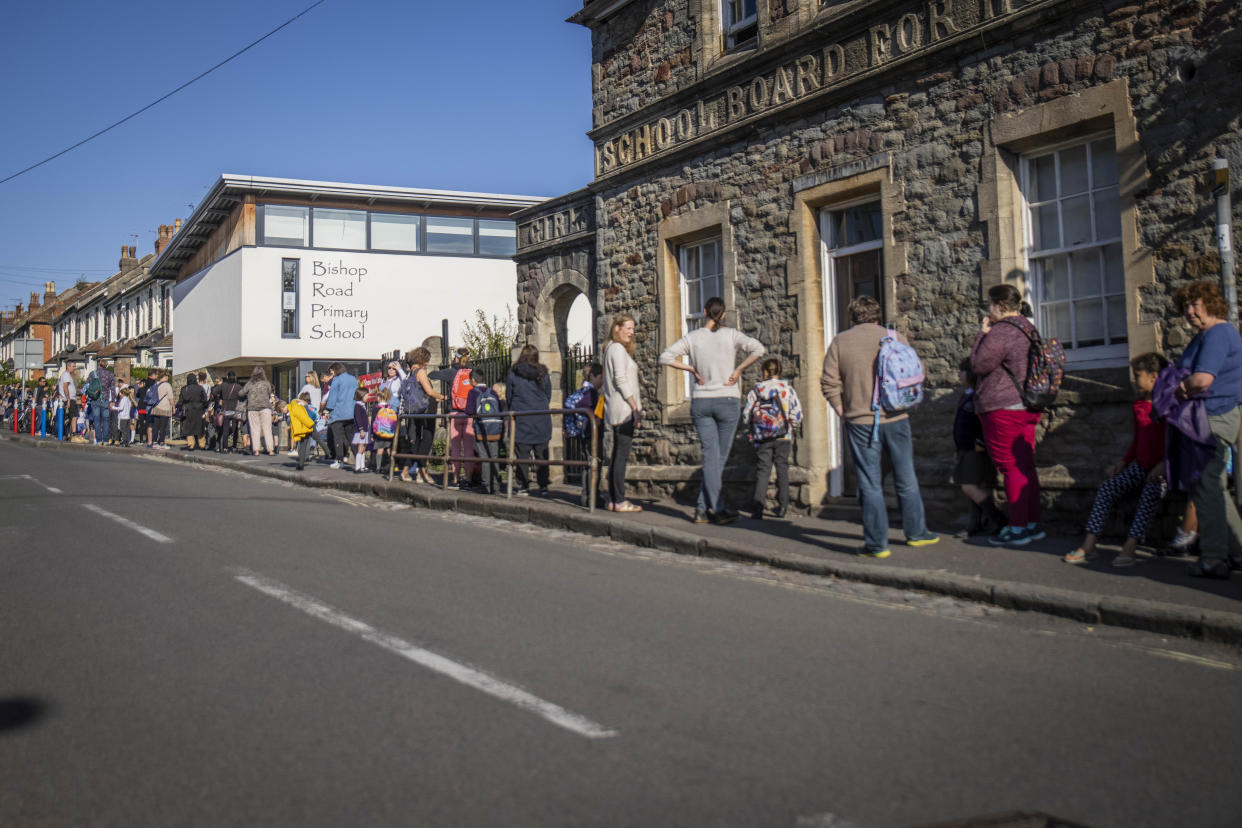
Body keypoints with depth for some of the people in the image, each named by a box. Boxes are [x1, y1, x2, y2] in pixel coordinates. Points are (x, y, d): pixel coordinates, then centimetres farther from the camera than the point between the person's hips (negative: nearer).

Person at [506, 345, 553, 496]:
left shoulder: (513, 374, -5)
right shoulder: (543, 374, 0)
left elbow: (508, 397, 4)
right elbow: (548, 397, 10)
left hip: (521, 420, -2)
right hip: (541, 420, 2)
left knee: (522, 455, 4)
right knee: (541, 455, 9)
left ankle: (523, 486, 5)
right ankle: (543, 485, 10)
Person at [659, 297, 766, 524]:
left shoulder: (693, 337, 2)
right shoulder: (731, 335, -4)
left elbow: (665, 357, -3)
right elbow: (758, 349, -17)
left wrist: (691, 369, 3)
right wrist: (739, 370, -7)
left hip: (700, 401, 2)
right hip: (727, 400, -2)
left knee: (710, 456, 1)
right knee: (720, 457, 7)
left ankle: (716, 509, -7)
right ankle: (703, 507, 4)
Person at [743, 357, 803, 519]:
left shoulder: (755, 391, 3)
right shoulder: (787, 389, 1)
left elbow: (746, 416, 3)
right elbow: (797, 415, -4)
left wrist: (754, 429, 19)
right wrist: (791, 428, 13)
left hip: (762, 438, 0)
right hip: (783, 437, 0)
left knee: (763, 469, 2)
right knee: (782, 468, 11)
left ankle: (758, 505, -13)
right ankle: (782, 507, 12)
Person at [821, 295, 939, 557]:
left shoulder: (840, 342, 1)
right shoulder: (895, 338, 3)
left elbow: (829, 383, -3)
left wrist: (841, 410, 5)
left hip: (860, 422, -1)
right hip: (896, 418, 1)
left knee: (870, 484, 2)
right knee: (906, 479, 14)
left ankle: (876, 544, 3)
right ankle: (916, 533, 25)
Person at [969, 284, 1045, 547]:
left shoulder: (1001, 332, -17)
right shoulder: (1028, 328, 15)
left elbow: (978, 365, -11)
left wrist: (982, 334, -4)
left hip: (1003, 408, -9)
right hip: (1026, 406, 9)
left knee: (1012, 468, -5)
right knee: (1025, 466, 12)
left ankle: (1018, 528, -1)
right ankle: (1033, 524, 16)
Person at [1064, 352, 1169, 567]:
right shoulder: (1139, 405, 16)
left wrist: (1163, 466, -22)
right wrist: (1122, 464, 11)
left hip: (1164, 469, -7)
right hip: (1140, 467, 7)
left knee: (1151, 492, -35)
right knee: (1108, 487, -14)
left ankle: (1129, 549, -38)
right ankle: (1088, 546, -20)